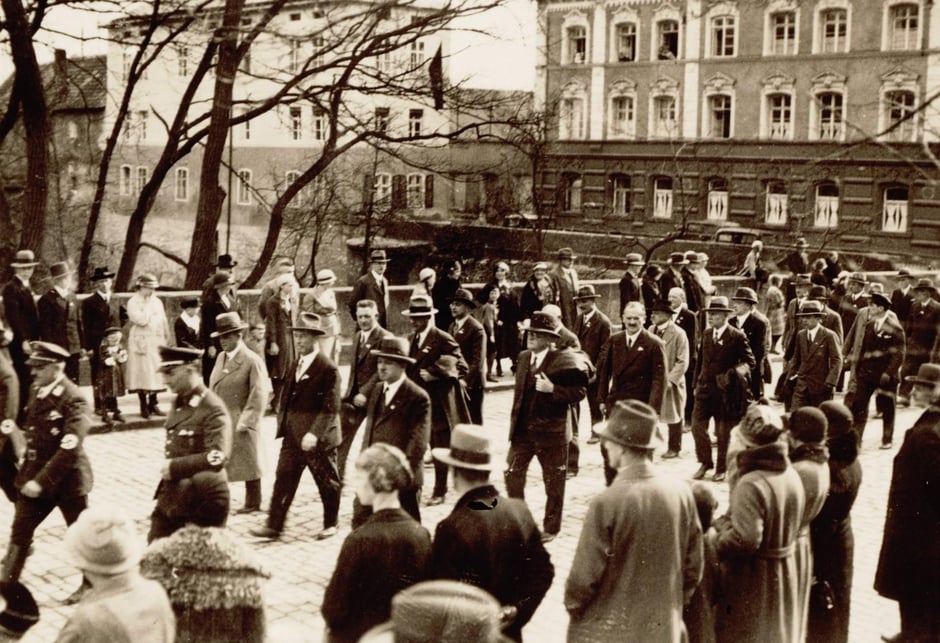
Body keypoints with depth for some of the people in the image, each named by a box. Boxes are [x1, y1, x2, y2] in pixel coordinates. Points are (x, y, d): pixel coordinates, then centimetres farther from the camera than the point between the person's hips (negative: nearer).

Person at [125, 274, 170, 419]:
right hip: (141, 343, -5)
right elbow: (142, 320, -20)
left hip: (156, 343, 5)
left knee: (155, 373, 6)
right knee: (142, 373, -4)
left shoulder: (157, 301, 11)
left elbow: (163, 322, 15)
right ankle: (144, 406, 2)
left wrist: (165, 340, 11)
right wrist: (148, 304, -12)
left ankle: (153, 403, 14)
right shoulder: (133, 303, -7)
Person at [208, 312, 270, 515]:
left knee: (248, 462, 6)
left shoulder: (252, 361, -13)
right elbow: (213, 388, 13)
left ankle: (253, 503, 20)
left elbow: (259, 397, -15)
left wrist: (245, 421, -19)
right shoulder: (221, 357, 10)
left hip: (240, 422, -7)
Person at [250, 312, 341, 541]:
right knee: (283, 479, 3)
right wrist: (283, 422, 9)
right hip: (293, 434, 7)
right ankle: (274, 526, 6)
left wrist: (314, 433, -27)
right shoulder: (297, 363, 8)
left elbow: (331, 408, -20)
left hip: (318, 437, -7)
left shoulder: (327, 368, -16)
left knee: (327, 482, 9)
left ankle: (330, 524, 26)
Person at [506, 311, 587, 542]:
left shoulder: (564, 360, -13)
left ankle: (551, 527, 22)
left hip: (551, 432, -6)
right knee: (512, 474, 6)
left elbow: (579, 392, -15)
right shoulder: (524, 357, 8)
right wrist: (514, 421, 14)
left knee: (553, 482, 7)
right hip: (522, 430, 6)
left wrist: (552, 389, -26)